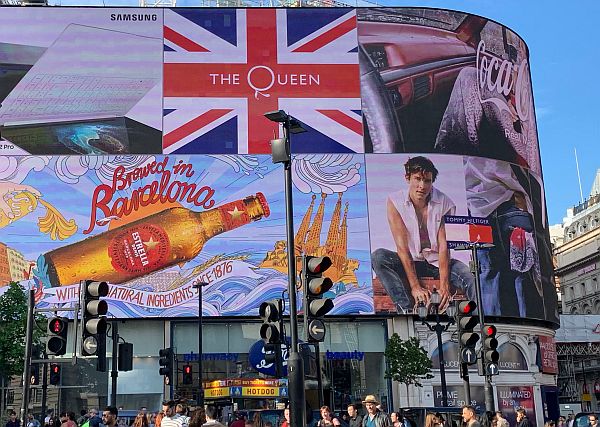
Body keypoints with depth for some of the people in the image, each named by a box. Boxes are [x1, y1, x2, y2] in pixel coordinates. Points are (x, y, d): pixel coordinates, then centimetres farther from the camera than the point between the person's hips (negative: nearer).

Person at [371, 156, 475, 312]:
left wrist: (443, 285, -28)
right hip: (410, 262, 1)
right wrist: (415, 287, -25)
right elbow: (402, 247, -17)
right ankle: (406, 308, -36)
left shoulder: (445, 204, -12)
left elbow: (444, 246, -16)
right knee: (378, 257, -29)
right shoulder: (395, 201, -12)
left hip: (438, 262, 0)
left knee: (469, 278, -29)